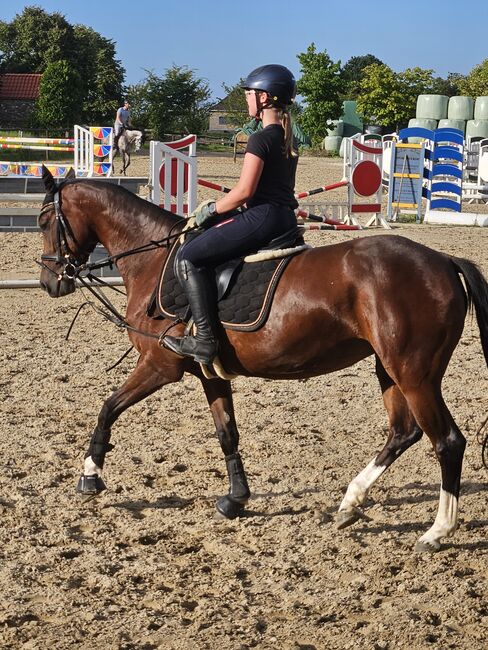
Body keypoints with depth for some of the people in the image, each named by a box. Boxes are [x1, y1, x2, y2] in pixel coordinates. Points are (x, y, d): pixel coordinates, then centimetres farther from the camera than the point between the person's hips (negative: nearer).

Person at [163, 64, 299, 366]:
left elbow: (244, 191, -18)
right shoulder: (288, 138, 16)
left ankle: (206, 340, -17)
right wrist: (221, 206, 19)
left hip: (262, 217, -11)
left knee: (189, 258, -10)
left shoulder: (261, 139, -14)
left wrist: (211, 210, -3)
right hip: (286, 216, 11)